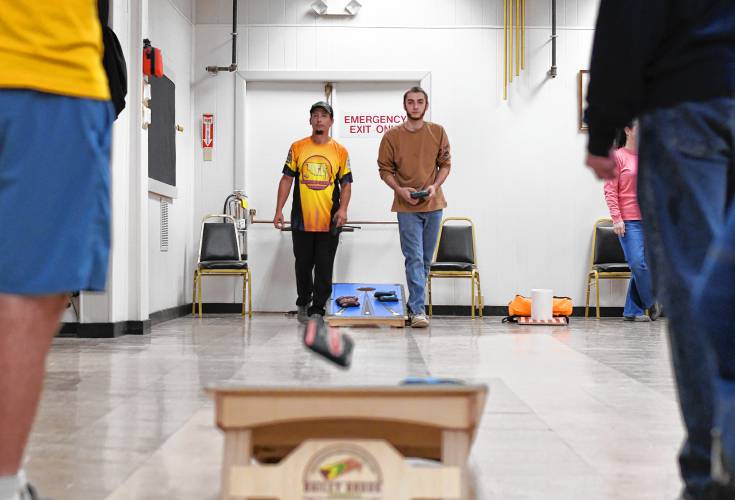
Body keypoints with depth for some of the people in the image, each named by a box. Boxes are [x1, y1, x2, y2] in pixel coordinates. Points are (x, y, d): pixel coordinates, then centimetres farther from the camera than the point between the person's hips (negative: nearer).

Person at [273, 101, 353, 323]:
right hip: (302, 220, 1)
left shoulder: (340, 151, 4)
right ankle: (303, 303, 30)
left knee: (324, 269, 1)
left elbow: (346, 183, 5)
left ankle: (317, 310, 9)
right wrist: (279, 211, 0)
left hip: (329, 221, -1)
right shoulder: (297, 147, 5)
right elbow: (287, 179, 7)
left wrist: (343, 208, -11)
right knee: (303, 266, 12)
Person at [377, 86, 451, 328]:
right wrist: (400, 190, -13)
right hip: (407, 206, -3)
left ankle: (414, 305, 22)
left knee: (425, 260, 10)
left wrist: (435, 186, -9)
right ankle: (418, 310, -11)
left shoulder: (438, 132, 4)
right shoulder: (392, 136, -1)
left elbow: (445, 164, 8)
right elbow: (384, 170, 2)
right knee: (414, 258, -10)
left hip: (433, 204, 3)